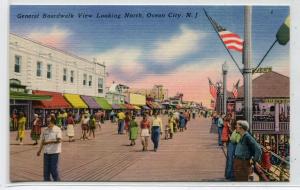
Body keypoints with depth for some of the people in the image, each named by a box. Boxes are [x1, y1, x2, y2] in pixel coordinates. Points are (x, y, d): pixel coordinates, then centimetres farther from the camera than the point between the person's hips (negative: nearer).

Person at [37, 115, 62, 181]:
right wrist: (39, 150, 11)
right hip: (46, 152, 5)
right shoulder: (45, 130, 9)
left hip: (55, 152, -5)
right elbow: (43, 141, 16)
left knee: (53, 169, -3)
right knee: (46, 169, 8)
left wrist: (48, 142, -19)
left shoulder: (57, 129, -8)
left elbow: (59, 140, -18)